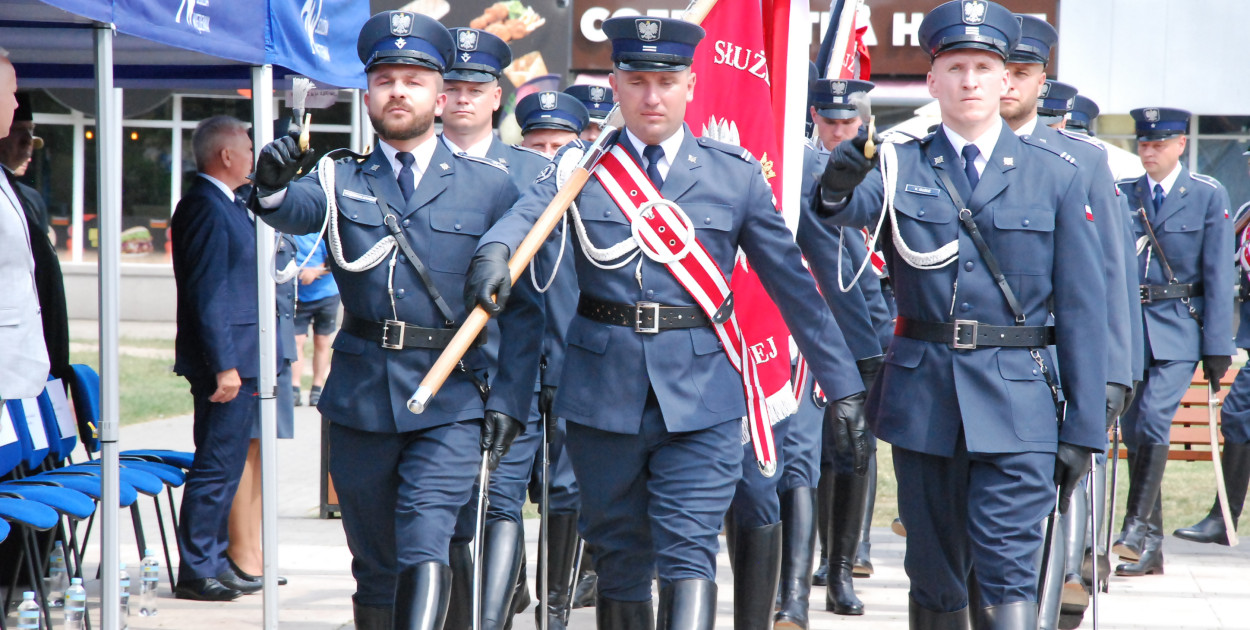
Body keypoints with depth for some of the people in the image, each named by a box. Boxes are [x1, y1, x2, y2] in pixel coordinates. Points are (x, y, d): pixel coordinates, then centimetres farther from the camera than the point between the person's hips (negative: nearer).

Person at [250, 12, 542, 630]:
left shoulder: (490, 185, 4)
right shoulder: (340, 179, 8)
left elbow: (523, 307, 4)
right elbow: (300, 211, -17)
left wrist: (508, 401, -4)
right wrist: (272, 187, -40)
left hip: (450, 400, -2)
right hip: (360, 395, 3)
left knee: (425, 547, -19)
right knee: (374, 563, 12)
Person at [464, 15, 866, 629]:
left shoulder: (737, 174, 5)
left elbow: (793, 284, 7)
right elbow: (525, 213, -17)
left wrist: (844, 388, 6)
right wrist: (494, 251, -41)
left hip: (701, 395, -1)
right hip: (604, 391, 1)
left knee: (689, 555, -9)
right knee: (620, 556, 12)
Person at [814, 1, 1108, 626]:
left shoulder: (1054, 176, 3)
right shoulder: (901, 165, 5)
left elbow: (1082, 309, 2)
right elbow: (849, 209, -18)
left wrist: (1083, 428, -2)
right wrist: (839, 182, -43)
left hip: (1017, 404, -2)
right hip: (922, 395, 2)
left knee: (1006, 569, -11)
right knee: (934, 574, 10)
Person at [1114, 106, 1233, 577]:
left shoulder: (1209, 196, 0)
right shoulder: (1122, 195, 8)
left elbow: (1218, 276, -2)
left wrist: (1218, 346, -6)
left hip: (1178, 329, -4)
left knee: (1153, 419, -21)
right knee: (1133, 429, 4)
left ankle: (1137, 526, -19)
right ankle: (1150, 547, 12)